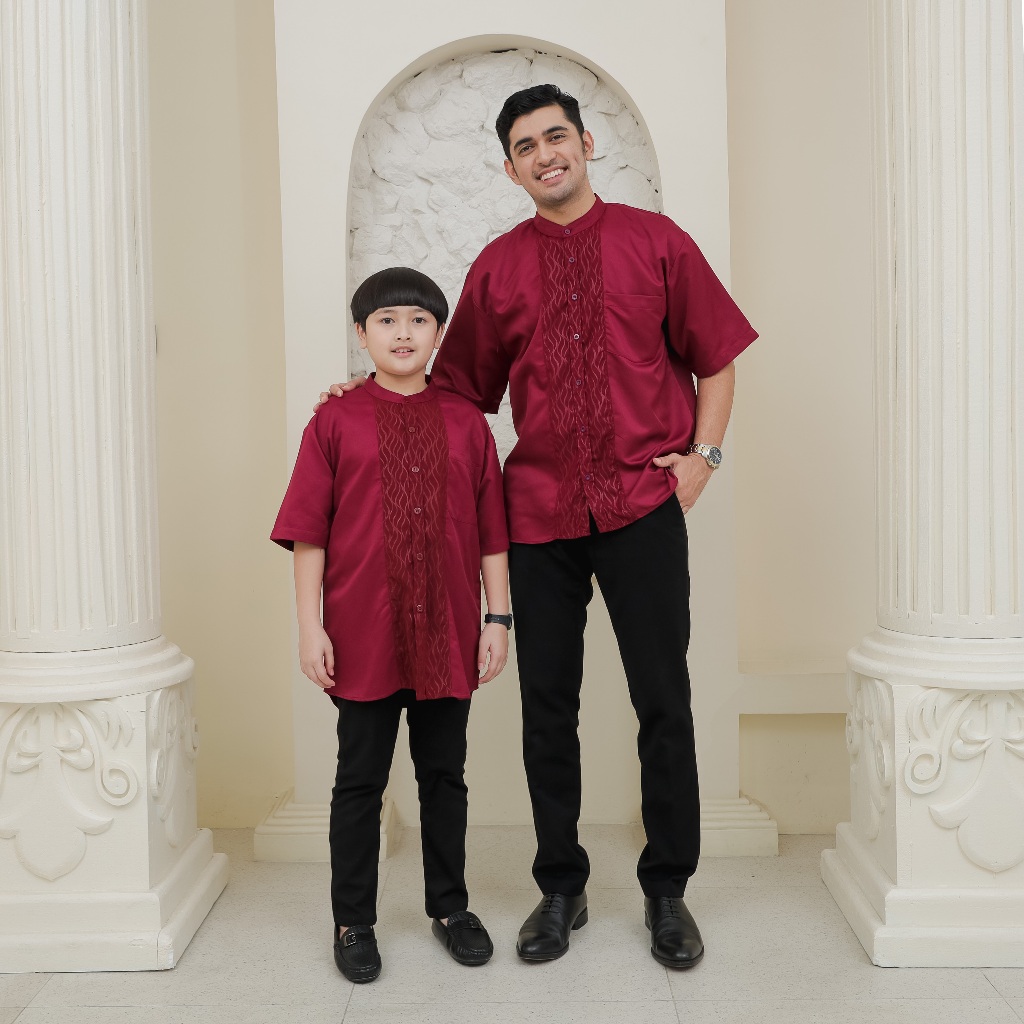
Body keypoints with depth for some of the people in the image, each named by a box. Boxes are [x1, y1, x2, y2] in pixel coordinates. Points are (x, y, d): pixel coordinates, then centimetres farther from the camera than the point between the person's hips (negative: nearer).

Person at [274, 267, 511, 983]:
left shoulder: (465, 421, 4)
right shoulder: (336, 422, -1)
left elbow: (491, 530, 6)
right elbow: (309, 534, -2)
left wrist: (498, 616, 3)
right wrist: (310, 626, -5)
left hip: (448, 633, 2)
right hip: (363, 635, -1)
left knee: (445, 773, 14)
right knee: (360, 778, 9)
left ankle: (450, 907, 32)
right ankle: (354, 922, 25)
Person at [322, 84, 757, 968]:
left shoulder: (653, 240, 6)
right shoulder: (498, 267, 10)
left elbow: (716, 357, 9)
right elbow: (458, 388, 14)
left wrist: (703, 454, -1)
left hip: (643, 503, -1)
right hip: (540, 510, 2)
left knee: (663, 701, 3)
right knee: (547, 703, 7)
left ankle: (667, 892, 21)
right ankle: (561, 889, 24)